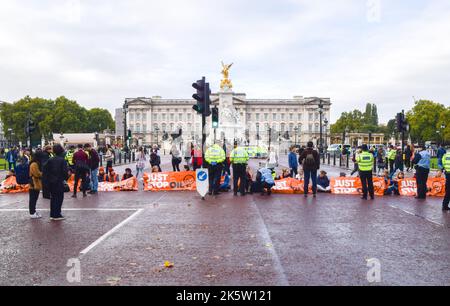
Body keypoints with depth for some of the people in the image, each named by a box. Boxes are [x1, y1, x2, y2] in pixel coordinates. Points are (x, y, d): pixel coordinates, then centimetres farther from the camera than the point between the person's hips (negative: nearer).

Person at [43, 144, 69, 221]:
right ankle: (57, 215, 4)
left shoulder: (50, 160, 2)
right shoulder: (62, 160, -12)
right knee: (59, 198, 3)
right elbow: (65, 171, -16)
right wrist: (66, 177, 2)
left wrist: (47, 178, 10)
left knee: (53, 198, 14)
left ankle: (52, 215, 19)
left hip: (51, 182, 5)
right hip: (59, 182, -5)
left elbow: (45, 170, 2)